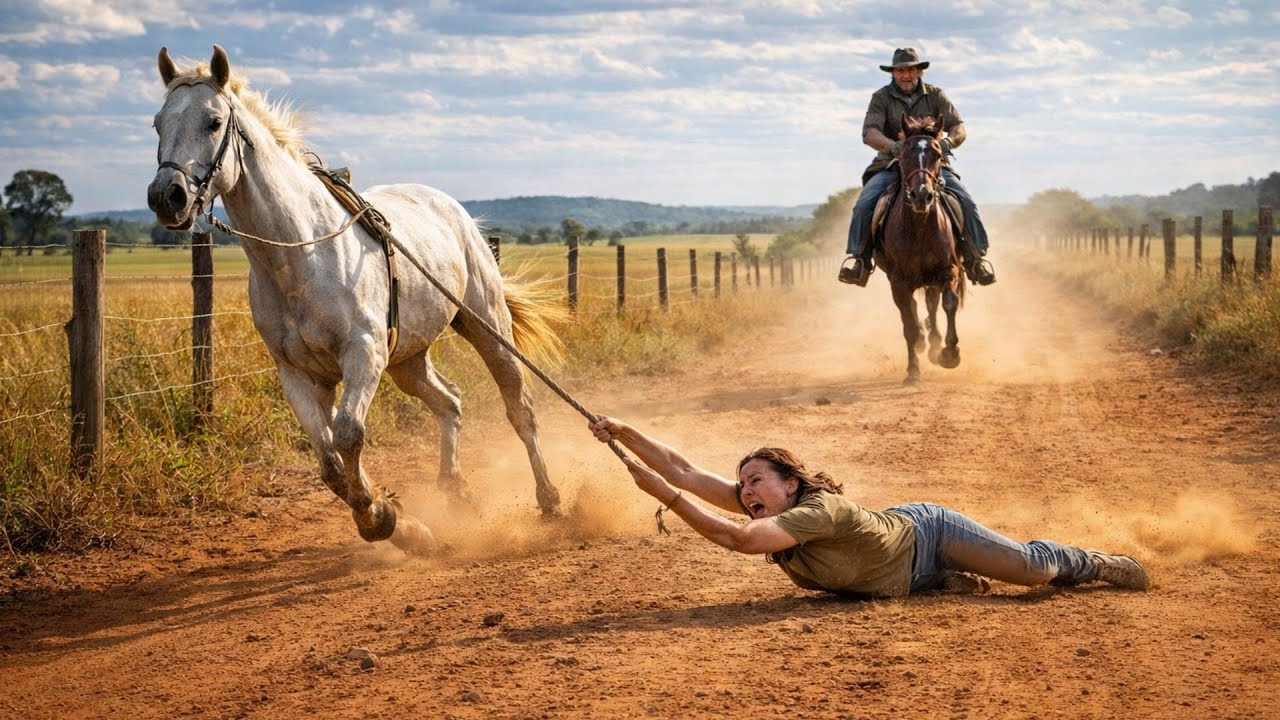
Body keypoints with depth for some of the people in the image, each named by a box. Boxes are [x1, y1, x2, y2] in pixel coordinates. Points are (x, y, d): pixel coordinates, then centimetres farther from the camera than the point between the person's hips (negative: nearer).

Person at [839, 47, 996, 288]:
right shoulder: (881, 98, 1)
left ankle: (975, 258, -10)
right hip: (890, 165, 0)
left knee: (966, 203, -21)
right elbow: (869, 132, -14)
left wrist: (948, 142, -28)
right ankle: (859, 257, -13)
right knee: (864, 204, -25)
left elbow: (959, 128, -3)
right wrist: (892, 146, -36)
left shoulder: (935, 95, 5)